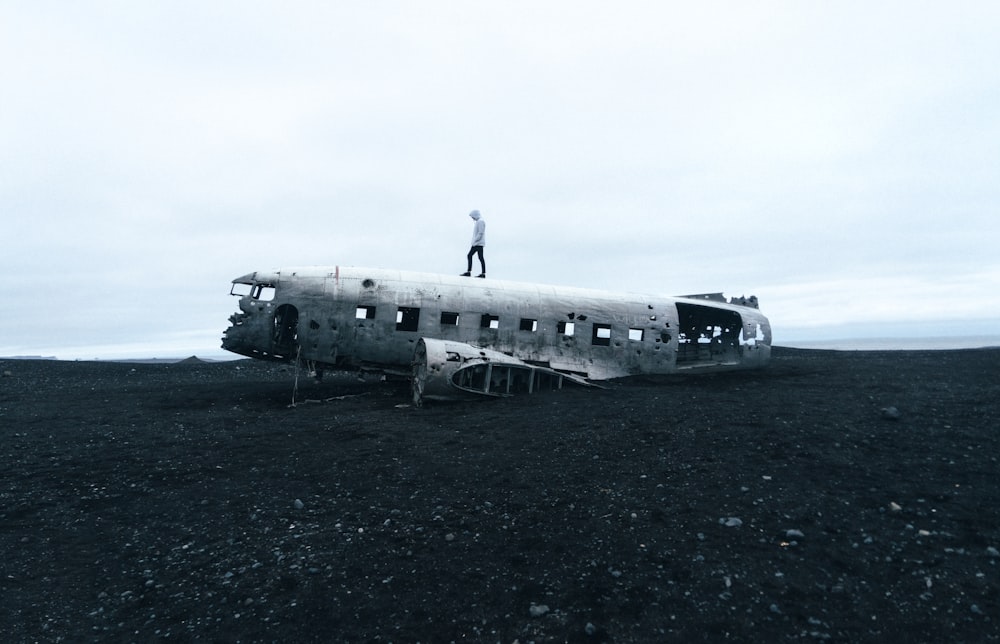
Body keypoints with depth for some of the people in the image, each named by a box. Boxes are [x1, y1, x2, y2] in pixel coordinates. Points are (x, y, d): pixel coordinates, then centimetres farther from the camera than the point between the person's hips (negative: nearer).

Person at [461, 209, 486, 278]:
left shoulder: (481, 221, -10)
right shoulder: (478, 221, 21)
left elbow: (480, 233, -19)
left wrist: (475, 241, -19)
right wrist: (474, 241, 14)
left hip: (479, 243, -10)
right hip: (476, 244, 10)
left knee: (480, 257, -7)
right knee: (469, 255, 5)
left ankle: (483, 273, -3)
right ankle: (468, 271, 4)